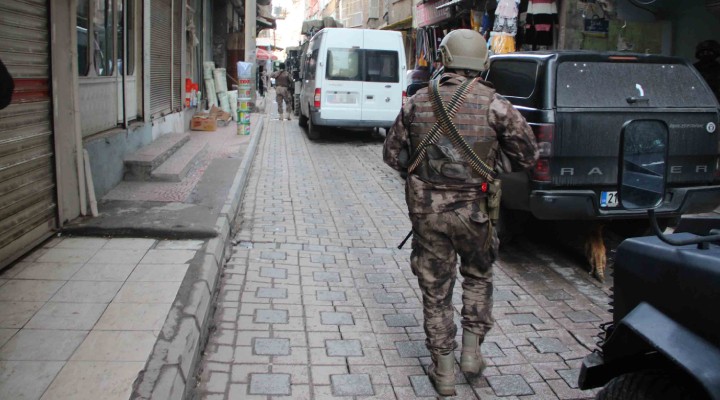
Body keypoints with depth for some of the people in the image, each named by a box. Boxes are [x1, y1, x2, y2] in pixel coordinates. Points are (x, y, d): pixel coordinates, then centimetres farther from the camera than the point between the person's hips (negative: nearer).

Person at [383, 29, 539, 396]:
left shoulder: (417, 103, 0)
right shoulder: (494, 104, -7)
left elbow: (392, 154, 6)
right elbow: (526, 156, -2)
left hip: (426, 209, 1)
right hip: (473, 209, -1)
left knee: (435, 288, 12)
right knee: (478, 276, 25)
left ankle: (443, 372, 20)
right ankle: (471, 350, 23)